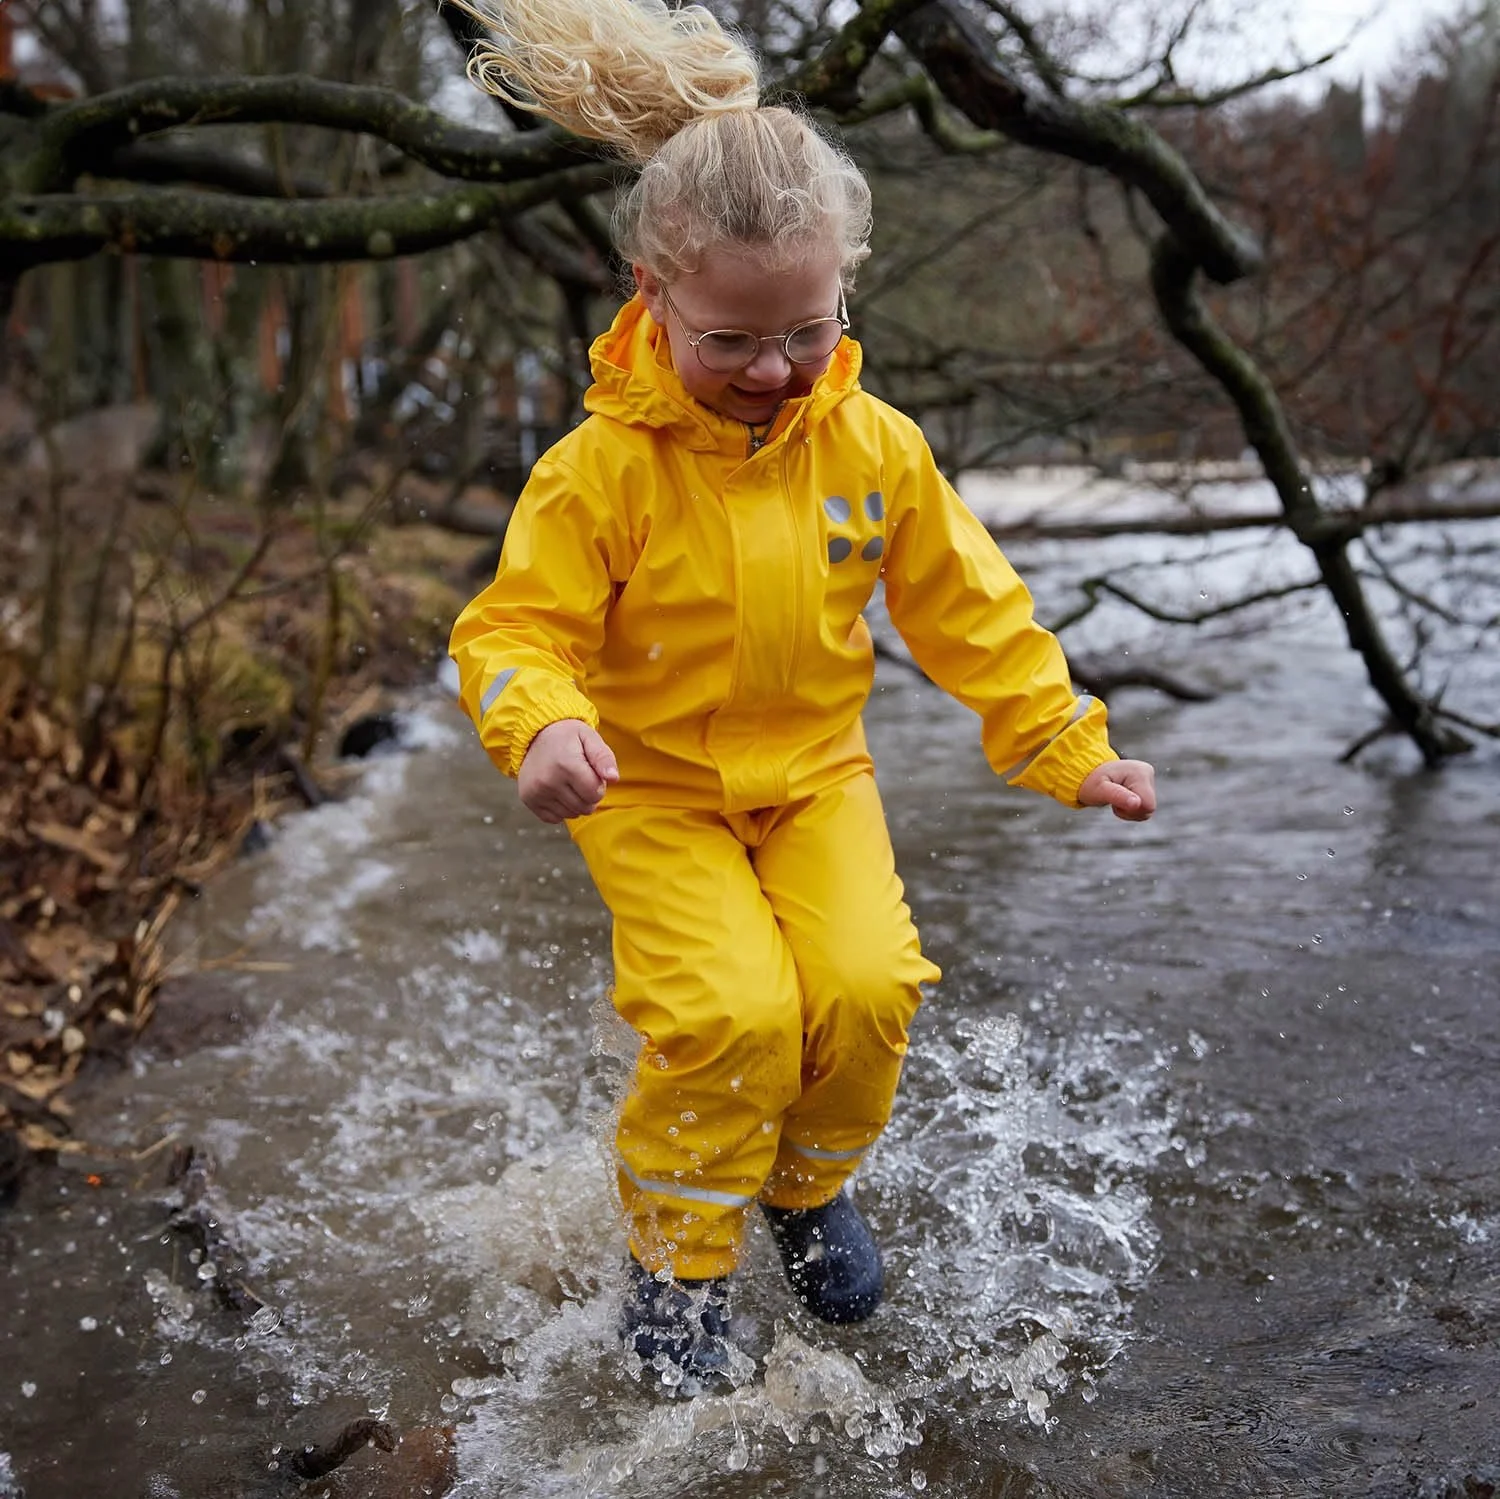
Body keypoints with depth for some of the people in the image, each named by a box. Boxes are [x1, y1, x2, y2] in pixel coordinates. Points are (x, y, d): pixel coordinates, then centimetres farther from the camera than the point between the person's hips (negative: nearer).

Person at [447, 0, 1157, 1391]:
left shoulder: (874, 447, -6)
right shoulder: (603, 467, -16)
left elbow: (966, 609, 3)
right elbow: (519, 627, -15)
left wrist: (1066, 745, 0)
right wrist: (543, 726, -37)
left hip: (816, 774, 4)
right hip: (654, 791, -3)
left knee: (867, 985, -15)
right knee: (733, 1013, -22)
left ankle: (809, 1184, 18)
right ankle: (676, 1254, 6)